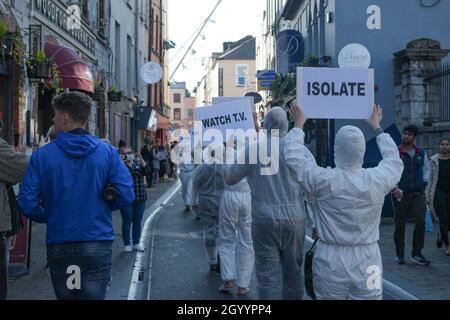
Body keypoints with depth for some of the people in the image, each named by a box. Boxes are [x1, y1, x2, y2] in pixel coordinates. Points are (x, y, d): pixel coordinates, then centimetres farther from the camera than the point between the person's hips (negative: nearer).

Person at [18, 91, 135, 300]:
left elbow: (27, 204, -7)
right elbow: (126, 196, -8)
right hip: (97, 244, -1)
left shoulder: (42, 156, -3)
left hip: (58, 246, 1)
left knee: (65, 296, 17)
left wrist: (48, 218, 13)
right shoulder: (107, 152, -3)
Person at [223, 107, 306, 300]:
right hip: (294, 219, 1)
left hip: (264, 220, -1)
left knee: (268, 275, 3)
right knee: (293, 273, 15)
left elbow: (230, 179, 5)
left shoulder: (253, 148, -5)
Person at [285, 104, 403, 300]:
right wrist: (377, 129, 28)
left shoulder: (324, 180, -14)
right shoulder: (377, 180, -7)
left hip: (330, 265, -1)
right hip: (367, 265, 1)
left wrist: (298, 125, 14)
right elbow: (394, 161, 16)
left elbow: (293, 157, 0)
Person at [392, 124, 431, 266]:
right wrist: (395, 188, -19)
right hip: (401, 194, -2)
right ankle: (400, 254, 18)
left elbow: (426, 169, 24)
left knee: (421, 221, -11)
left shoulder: (421, 153, 10)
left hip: (418, 194, 2)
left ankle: (417, 253, 1)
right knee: (400, 225, 4)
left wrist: (425, 181, 7)